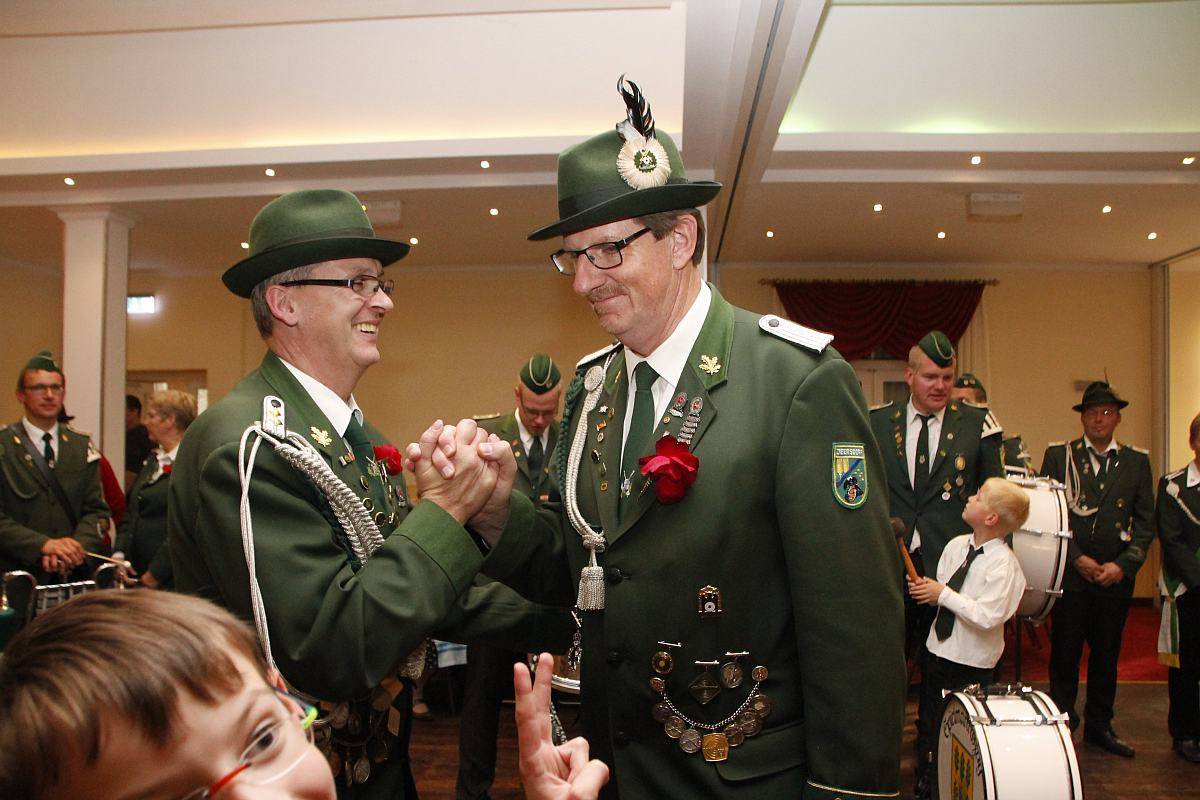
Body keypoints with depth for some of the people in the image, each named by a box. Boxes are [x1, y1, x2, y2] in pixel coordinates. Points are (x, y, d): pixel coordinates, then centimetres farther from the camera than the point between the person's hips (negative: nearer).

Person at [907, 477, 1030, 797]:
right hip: (938, 650, 7)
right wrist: (928, 590, -12)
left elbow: (988, 617, -27)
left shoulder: (1003, 564, -21)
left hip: (971, 663, -7)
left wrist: (944, 594, -24)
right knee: (928, 722, 19)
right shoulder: (956, 546, 0)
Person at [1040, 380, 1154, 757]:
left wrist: (1122, 564, -7)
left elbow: (1145, 522, 5)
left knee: (1106, 655, 11)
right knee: (1065, 655, 4)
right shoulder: (1058, 455, 2)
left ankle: (1099, 725, 26)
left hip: (1116, 578, 2)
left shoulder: (1137, 461, 8)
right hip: (1070, 574, -2)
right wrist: (1077, 558, -9)